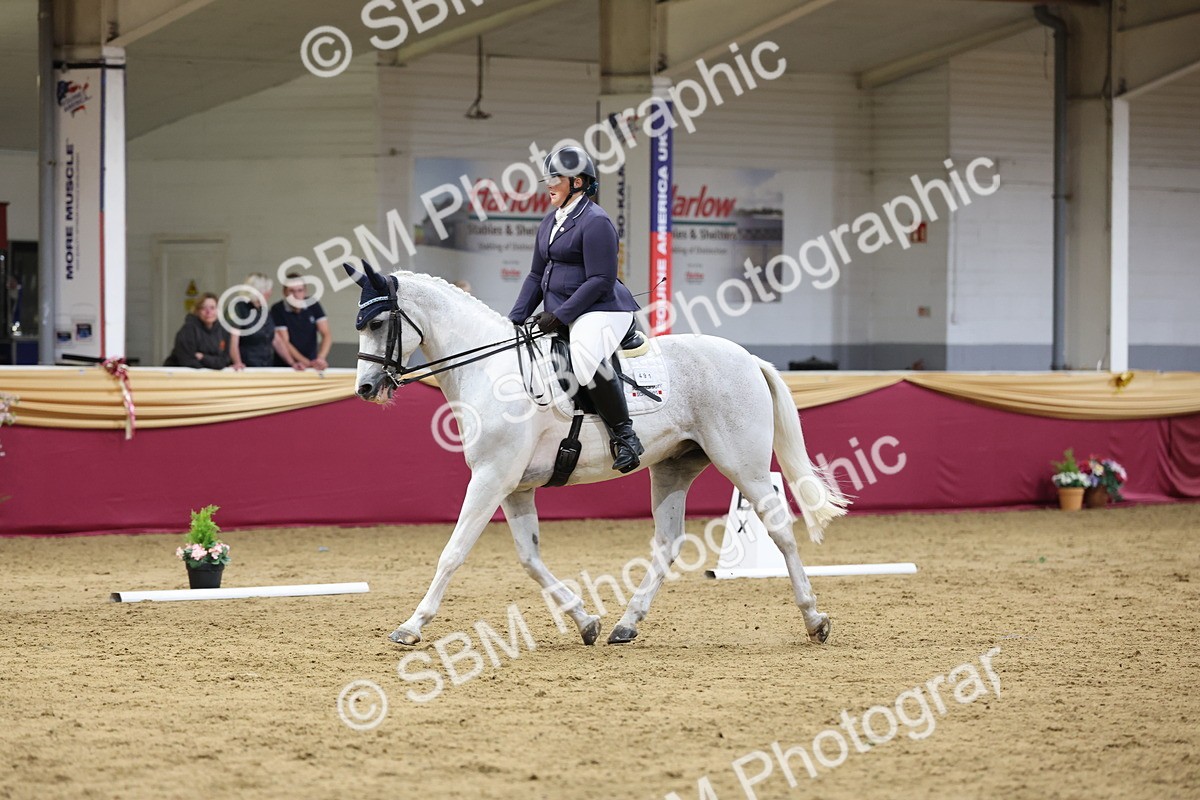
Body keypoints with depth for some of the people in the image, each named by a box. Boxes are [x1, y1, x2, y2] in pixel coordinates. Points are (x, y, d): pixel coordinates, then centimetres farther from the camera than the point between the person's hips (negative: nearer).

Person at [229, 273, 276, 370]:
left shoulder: (265, 311, 13)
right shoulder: (240, 309, -7)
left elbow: (276, 341, 17)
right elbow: (233, 343, -16)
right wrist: (238, 362, -32)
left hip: (267, 369, 6)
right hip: (248, 369, -6)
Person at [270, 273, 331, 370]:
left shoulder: (313, 305, 1)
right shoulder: (277, 310, -8)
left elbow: (326, 334, -6)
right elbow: (284, 342, -13)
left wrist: (321, 358, -24)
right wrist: (307, 362, -23)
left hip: (310, 363, 2)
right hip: (285, 366, -2)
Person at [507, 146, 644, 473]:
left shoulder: (595, 222, -13)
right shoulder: (550, 223, 16)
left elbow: (601, 281, -19)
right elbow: (536, 276, 20)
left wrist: (561, 314, -21)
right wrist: (515, 319, 8)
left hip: (599, 311, -10)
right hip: (558, 317, 11)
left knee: (587, 358, -38)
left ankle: (624, 435, -28)